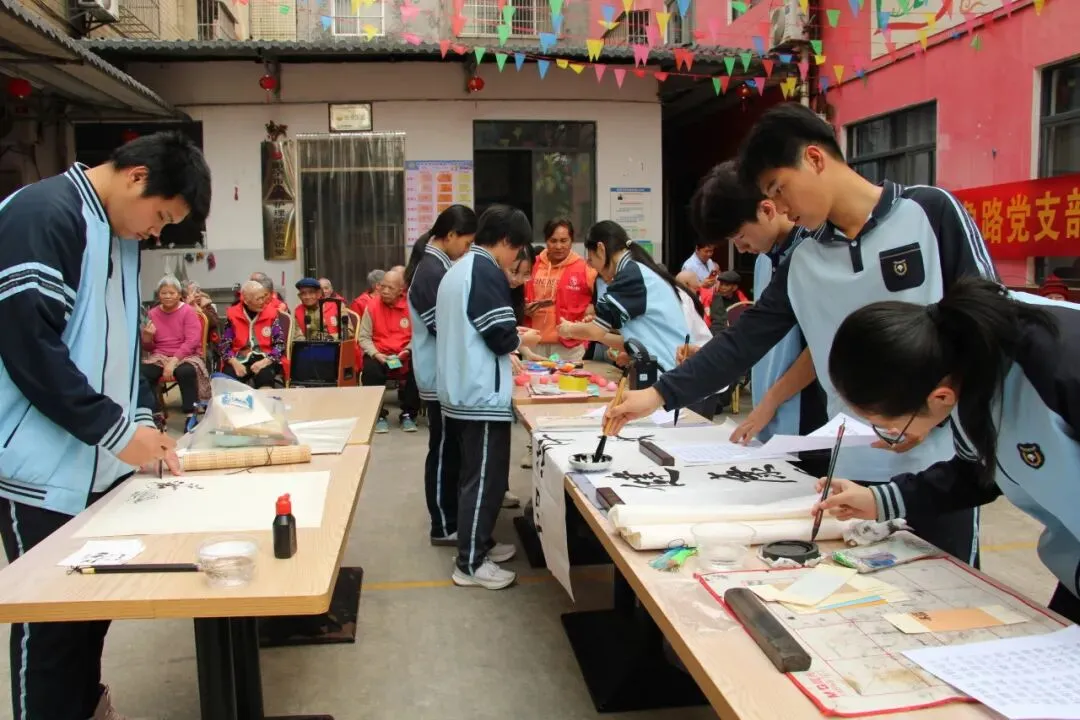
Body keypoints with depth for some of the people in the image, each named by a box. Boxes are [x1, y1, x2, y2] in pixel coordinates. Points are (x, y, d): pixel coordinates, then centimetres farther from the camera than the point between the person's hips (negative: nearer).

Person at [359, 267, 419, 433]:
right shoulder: (372, 307, 2)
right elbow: (363, 337, 0)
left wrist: (408, 350, -17)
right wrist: (375, 354, -14)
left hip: (405, 356, 0)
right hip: (379, 356, 0)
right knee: (370, 370, -31)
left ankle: (408, 414, -9)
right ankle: (379, 415, -11)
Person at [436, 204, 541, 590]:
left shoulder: (457, 270, 16)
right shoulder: (488, 272, -14)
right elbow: (501, 338, -19)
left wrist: (510, 336, 16)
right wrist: (522, 339, 2)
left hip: (459, 390, 10)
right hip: (482, 394, -10)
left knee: (474, 474, 19)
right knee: (485, 478, -3)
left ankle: (477, 544, 30)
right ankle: (470, 564, 4)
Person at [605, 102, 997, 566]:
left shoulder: (930, 212, -5)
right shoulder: (802, 264, 6)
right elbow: (742, 343, 6)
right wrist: (659, 395, -1)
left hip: (939, 465, -3)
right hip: (855, 472, 4)